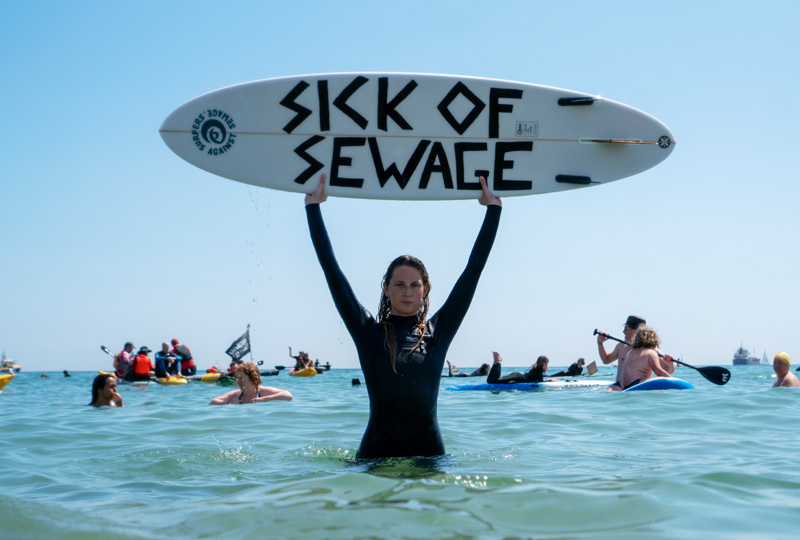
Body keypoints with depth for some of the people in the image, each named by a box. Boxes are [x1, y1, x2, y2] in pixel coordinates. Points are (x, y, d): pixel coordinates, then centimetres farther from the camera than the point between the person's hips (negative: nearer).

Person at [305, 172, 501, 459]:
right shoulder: (368, 331, 2)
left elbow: (474, 269, 7)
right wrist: (313, 207, 3)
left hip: (428, 452, 1)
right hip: (375, 453, -1)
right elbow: (330, 267, 2)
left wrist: (493, 208, 9)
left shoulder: (438, 330, 4)